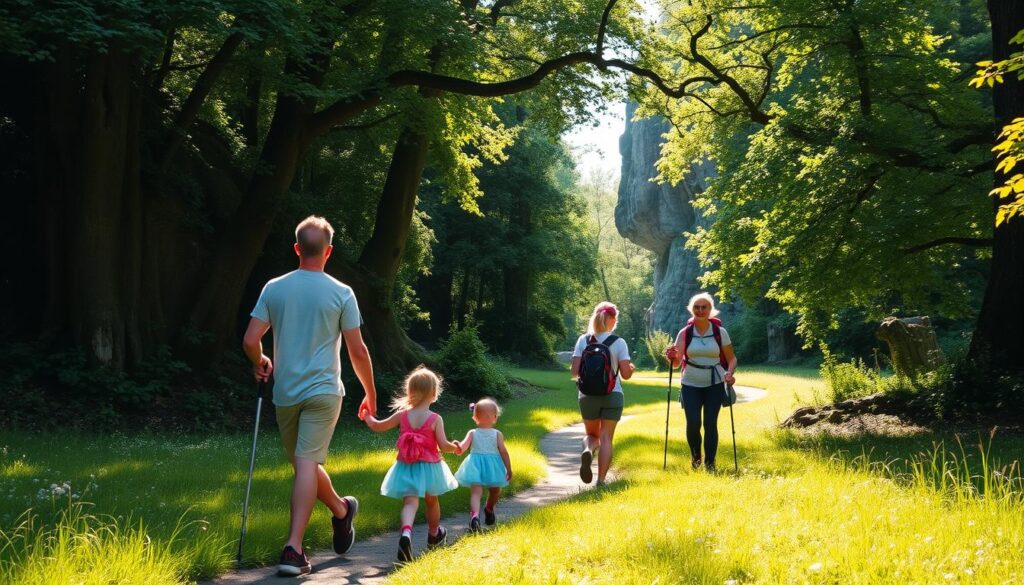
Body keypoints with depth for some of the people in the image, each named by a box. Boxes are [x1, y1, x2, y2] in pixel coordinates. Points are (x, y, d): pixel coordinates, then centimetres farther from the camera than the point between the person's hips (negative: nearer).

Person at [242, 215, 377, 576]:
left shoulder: (274, 289, 1)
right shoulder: (341, 294, -5)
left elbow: (251, 341, -3)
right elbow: (357, 351, -2)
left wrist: (260, 365, 19)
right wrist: (370, 393, 11)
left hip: (285, 393, 2)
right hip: (323, 391, -2)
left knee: (304, 464, 20)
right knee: (307, 464, -6)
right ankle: (293, 549, -8)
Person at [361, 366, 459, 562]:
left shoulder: (402, 415, -4)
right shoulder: (435, 419, -13)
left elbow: (377, 426, 6)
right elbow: (443, 445, -16)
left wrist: (368, 417, 27)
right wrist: (455, 447, 6)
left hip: (407, 467, 1)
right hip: (429, 466, -1)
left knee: (410, 502, -6)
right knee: (432, 502, 21)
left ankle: (406, 532, -36)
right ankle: (434, 535, 42)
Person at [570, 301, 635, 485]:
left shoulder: (583, 340, -2)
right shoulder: (619, 343, -7)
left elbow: (574, 372, -5)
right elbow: (625, 374, -7)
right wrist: (632, 368, 15)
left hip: (587, 396, 2)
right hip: (612, 395, -2)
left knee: (592, 434, 19)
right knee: (606, 438, 5)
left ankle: (588, 450, -15)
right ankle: (601, 480, -2)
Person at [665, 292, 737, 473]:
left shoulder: (720, 332, -2)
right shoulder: (684, 333, -2)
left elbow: (731, 358, 4)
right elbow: (676, 362, -6)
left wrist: (730, 373, -16)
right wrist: (672, 357, -29)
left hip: (714, 384, 0)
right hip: (691, 385, 0)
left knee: (710, 424, -4)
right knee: (693, 424, -6)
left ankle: (710, 463, 9)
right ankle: (695, 456, 21)